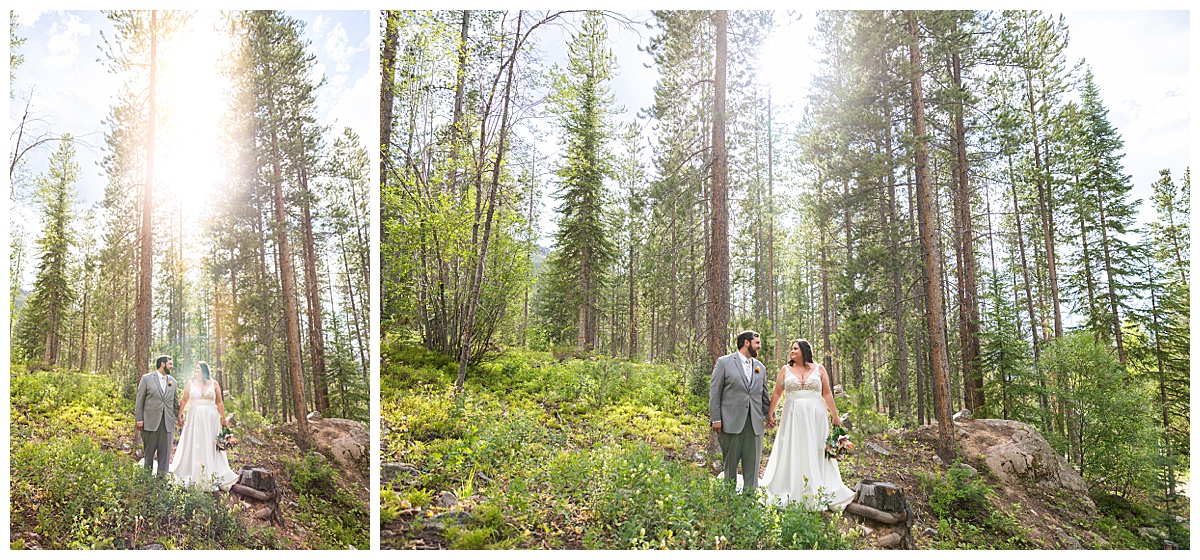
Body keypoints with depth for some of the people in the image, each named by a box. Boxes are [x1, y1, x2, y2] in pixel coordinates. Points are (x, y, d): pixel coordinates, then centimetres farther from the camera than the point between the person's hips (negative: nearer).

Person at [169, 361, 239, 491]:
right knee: (194, 446, 2)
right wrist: (179, 416, -3)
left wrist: (223, 419, 2)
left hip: (211, 419, 0)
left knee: (210, 446, 3)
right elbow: (184, 401, 5)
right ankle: (194, 477, 9)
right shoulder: (190, 384, 5)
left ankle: (211, 477, 10)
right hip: (194, 418, 0)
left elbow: (219, 402, 4)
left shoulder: (214, 383, 3)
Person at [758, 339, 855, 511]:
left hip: (816, 418, 0)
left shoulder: (819, 369, 6)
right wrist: (770, 413, 3)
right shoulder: (786, 370, 7)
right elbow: (777, 393, 7)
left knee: (816, 453, 3)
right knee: (793, 453, 2)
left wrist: (835, 416, 1)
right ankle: (792, 495, 9)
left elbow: (827, 394, 4)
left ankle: (818, 494, 12)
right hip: (793, 417, 0)